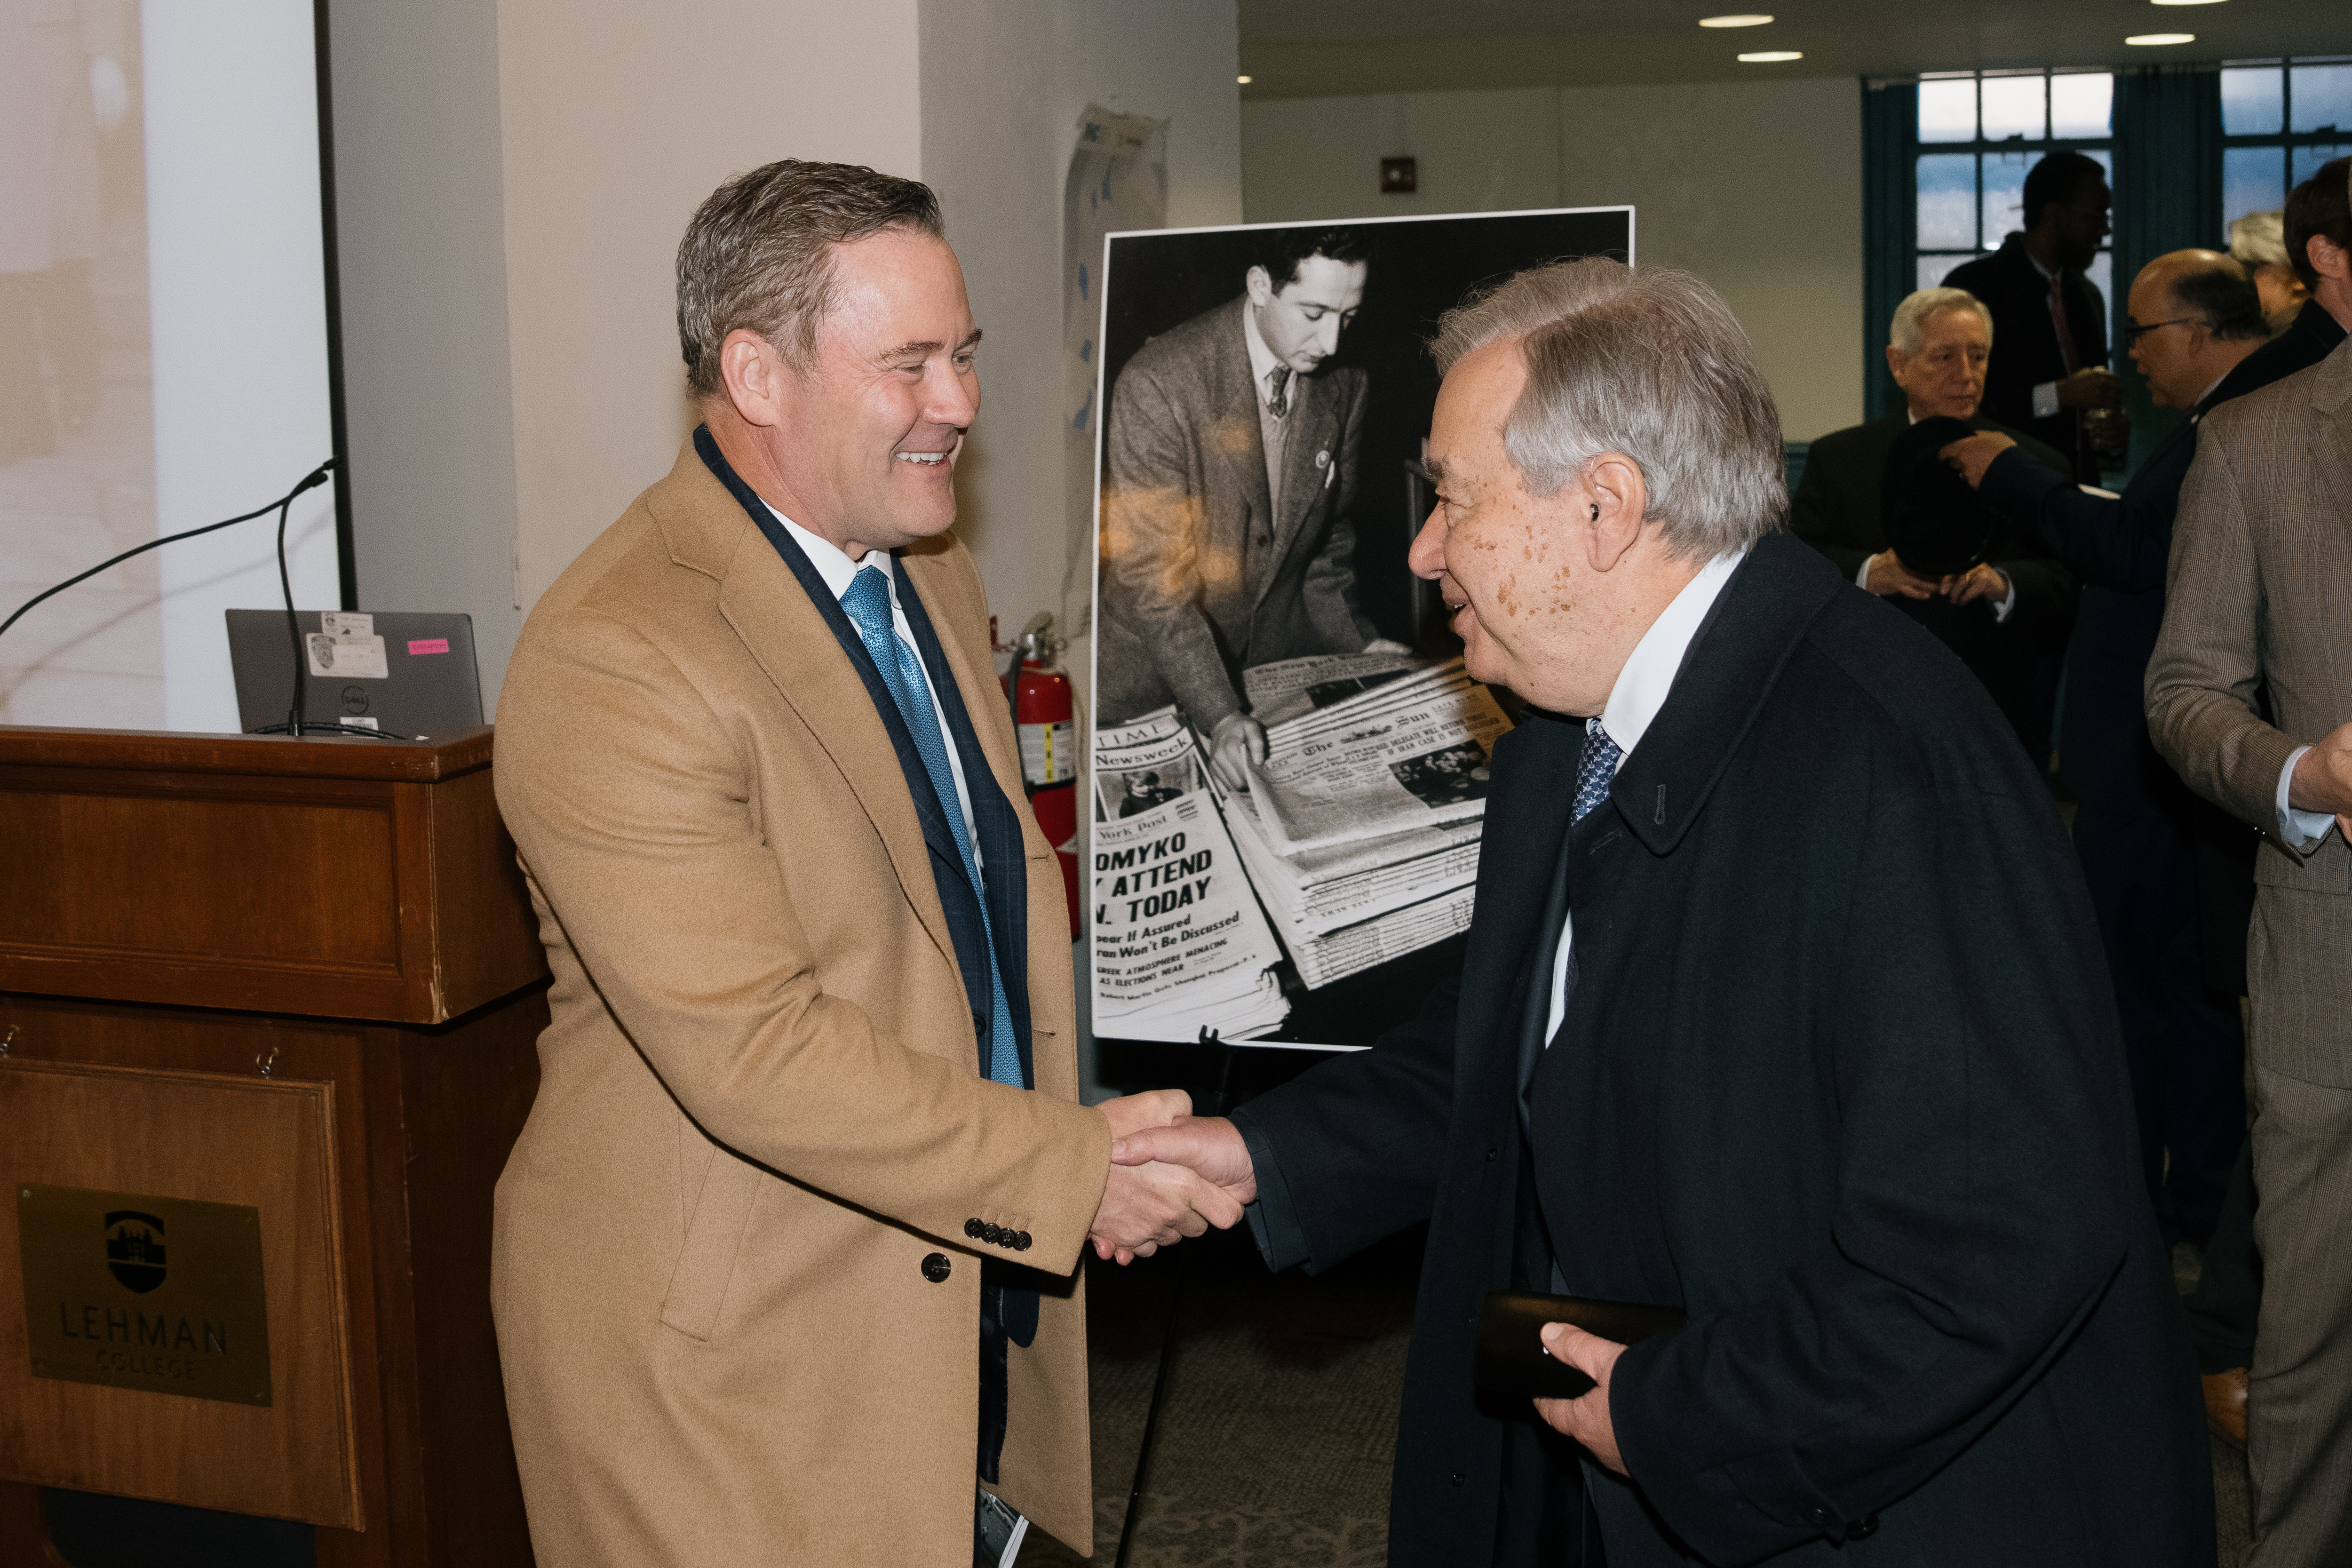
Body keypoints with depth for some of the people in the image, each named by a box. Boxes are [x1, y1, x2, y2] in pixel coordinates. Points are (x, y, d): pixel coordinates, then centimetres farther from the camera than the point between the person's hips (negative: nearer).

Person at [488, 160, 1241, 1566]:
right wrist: (1071, 1168, -20)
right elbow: (755, 1053, -25)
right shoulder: (611, 662, -21)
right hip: (718, 1350, -7)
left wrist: (1091, 1127, 4)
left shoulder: (935, 574, 8)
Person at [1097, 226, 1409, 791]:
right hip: (1152, 672, -4)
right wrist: (1219, 716, -29)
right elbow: (1152, 574, -23)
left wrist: (1360, 642, 1)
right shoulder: (1157, 384, -22)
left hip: (1275, 660, 4)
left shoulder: (1346, 385, -4)